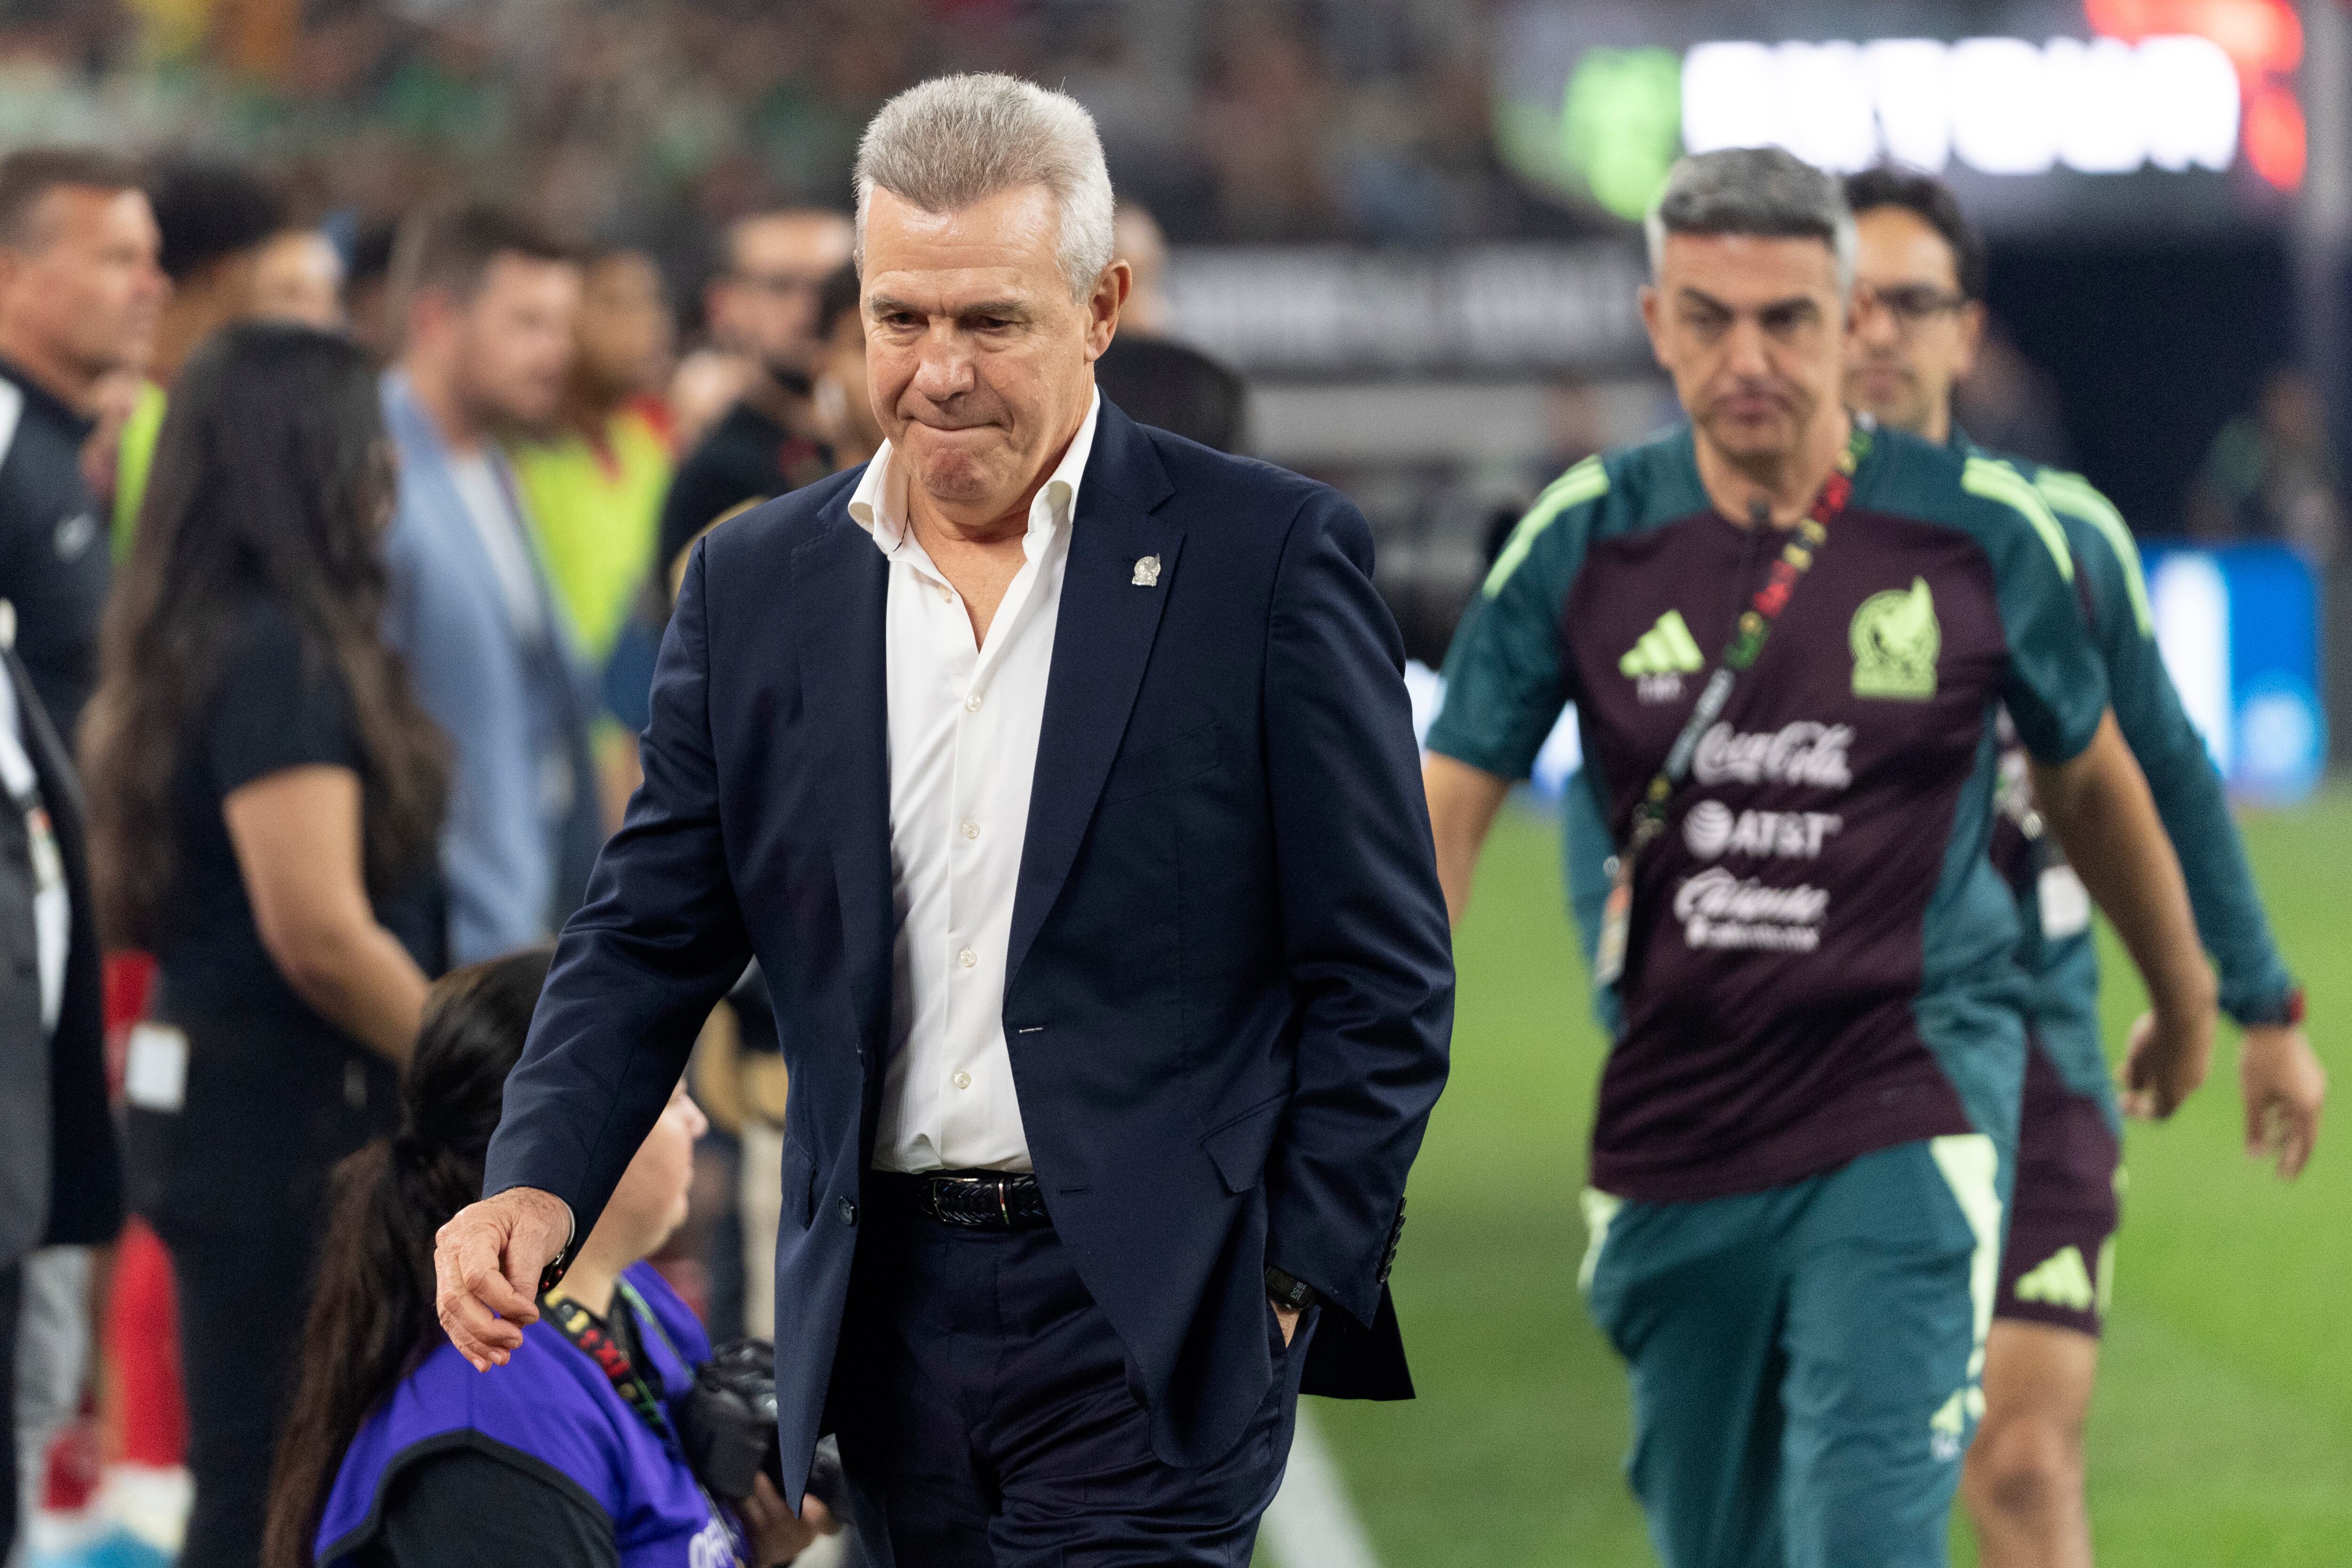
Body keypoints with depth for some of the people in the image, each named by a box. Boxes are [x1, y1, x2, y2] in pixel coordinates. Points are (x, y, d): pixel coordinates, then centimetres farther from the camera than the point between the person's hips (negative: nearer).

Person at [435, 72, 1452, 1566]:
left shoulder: (1268, 555, -2)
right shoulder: (757, 585, 10)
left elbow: (1384, 974, -1)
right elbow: (653, 935, 11)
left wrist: (1296, 1286, -7)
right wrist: (537, 1186, -6)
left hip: (1148, 1325, -4)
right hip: (889, 1317, 4)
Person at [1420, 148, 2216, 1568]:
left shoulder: (1984, 533, -4)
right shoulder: (1582, 542, -2)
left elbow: (2090, 780, 12)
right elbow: (1449, 808, -1)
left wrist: (2185, 1005, 27)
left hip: (1906, 1128, -3)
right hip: (1671, 1139, 3)